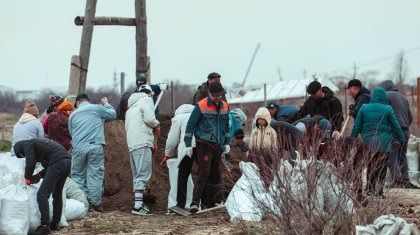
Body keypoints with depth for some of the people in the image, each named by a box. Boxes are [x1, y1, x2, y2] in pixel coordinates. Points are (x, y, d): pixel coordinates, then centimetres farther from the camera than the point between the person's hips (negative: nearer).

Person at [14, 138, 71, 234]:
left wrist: (27, 178, 12)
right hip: (67, 162, 9)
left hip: (57, 164, -9)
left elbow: (30, 164, -4)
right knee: (57, 194, 21)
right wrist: (40, 175, 23)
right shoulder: (40, 142, 33)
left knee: (42, 195, -7)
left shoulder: (28, 144, 7)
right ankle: (55, 223, 27)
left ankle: (45, 226, -12)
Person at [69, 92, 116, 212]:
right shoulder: (96, 108, 8)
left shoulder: (73, 115, 18)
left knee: (78, 175, 8)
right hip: (95, 146, -2)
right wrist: (106, 104, 34)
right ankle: (95, 203, -6)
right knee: (95, 175, -1)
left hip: (78, 147, 2)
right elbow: (113, 114, 18)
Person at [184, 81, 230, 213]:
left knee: (215, 174, 10)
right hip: (204, 144, -6)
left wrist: (226, 143, 19)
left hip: (218, 145, 6)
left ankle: (209, 202, 20)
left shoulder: (224, 107, 10)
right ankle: (195, 203, -17)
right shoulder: (201, 106, -9)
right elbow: (190, 125, -6)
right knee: (204, 173, -15)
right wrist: (188, 144, -8)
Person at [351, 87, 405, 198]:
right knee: (381, 168, 3)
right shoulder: (387, 109, -7)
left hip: (368, 142, 3)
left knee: (370, 167, 15)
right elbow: (396, 127, 0)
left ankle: (370, 189, 18)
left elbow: (356, 126, 1)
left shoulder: (364, 108, -1)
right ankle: (379, 191, 1)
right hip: (383, 143, -3)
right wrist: (402, 139, 13)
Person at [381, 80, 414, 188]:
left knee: (392, 157, -7)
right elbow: (410, 117, 22)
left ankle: (397, 180, -16)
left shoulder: (386, 95, -1)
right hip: (405, 131, 7)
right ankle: (405, 181, 7)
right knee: (402, 157, 12)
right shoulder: (403, 97, 21)